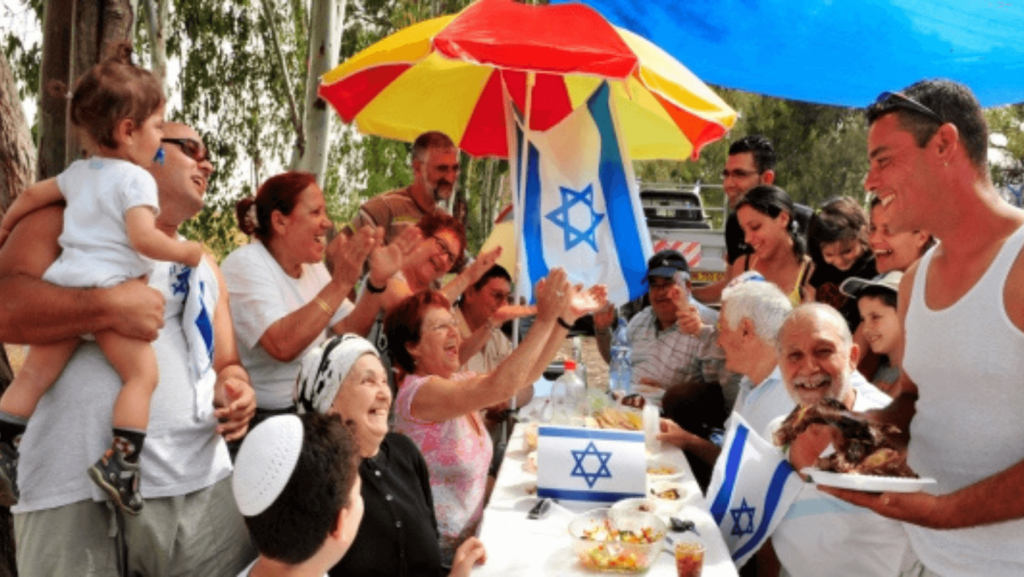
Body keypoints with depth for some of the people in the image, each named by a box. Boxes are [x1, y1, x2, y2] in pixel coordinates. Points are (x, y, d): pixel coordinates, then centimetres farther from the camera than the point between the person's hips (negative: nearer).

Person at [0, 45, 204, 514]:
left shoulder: (79, 171, 19)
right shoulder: (137, 179, -7)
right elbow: (144, 238, -19)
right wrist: (186, 252, -3)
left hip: (63, 282, 8)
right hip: (105, 290, -8)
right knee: (142, 372, -6)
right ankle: (119, 462, -14)